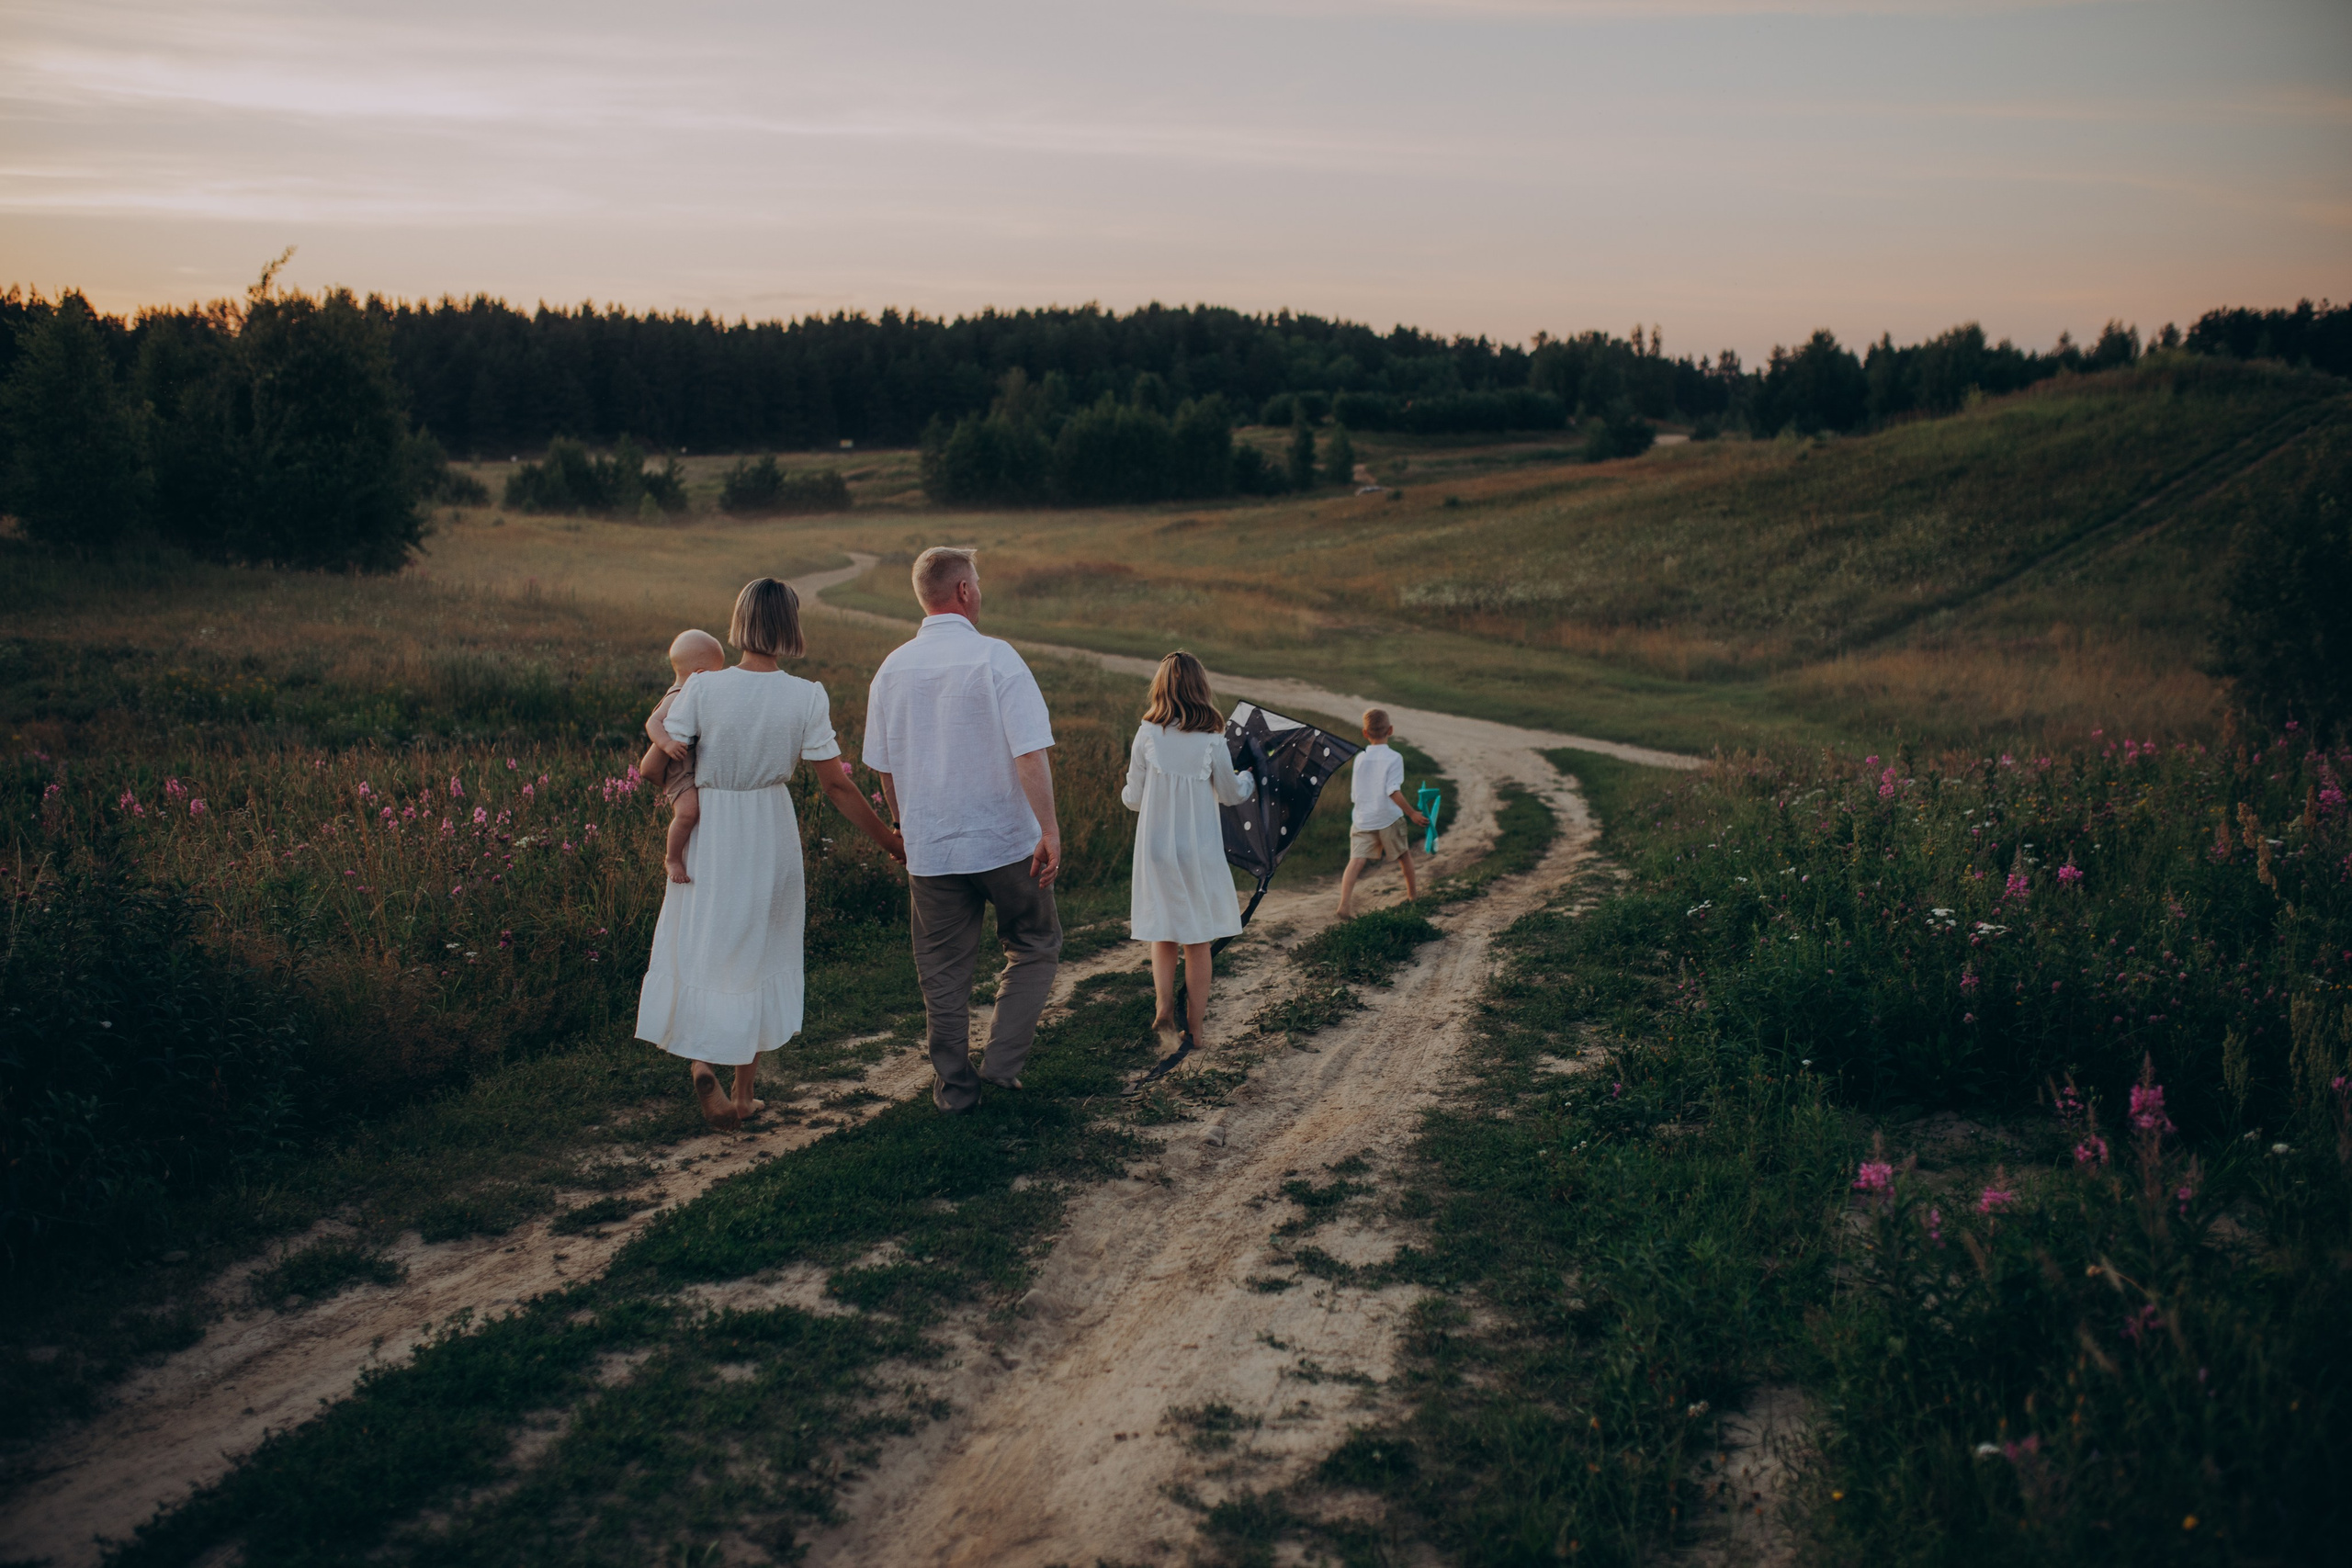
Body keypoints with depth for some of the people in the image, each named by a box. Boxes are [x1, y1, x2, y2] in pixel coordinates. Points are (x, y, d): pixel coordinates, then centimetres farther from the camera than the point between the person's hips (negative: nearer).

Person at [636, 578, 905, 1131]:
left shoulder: (702, 687, -13)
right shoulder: (807, 697, -11)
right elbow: (836, 786, -8)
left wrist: (660, 734, 12)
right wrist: (892, 842, 2)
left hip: (708, 834, -1)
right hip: (771, 834, 1)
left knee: (699, 949, 14)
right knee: (760, 956, 15)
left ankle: (700, 1060, -12)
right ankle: (744, 1094, 22)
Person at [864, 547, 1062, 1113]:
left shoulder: (892, 669, 2)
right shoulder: (995, 658, -12)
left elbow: (884, 768, 10)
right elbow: (1031, 754, -18)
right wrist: (1049, 829, -14)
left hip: (929, 848, 4)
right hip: (1006, 841, -3)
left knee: (944, 969, 13)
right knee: (1034, 947, 16)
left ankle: (955, 1086, 20)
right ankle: (1003, 1060, 8)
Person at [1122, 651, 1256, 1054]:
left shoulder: (1146, 735, -7)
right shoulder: (1212, 739, -7)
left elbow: (1133, 799, 0)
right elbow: (1230, 794, 6)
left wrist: (1128, 794, 23)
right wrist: (1251, 778, 27)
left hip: (1156, 847, 1)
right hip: (1200, 850, 0)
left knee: (1163, 934, 12)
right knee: (1198, 942, 9)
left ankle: (1164, 1008, -9)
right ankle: (1194, 1028, 14)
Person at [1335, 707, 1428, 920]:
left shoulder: (1360, 758, 3)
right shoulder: (1394, 758, -11)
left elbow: (1354, 790, 10)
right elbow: (1394, 792, -19)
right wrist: (1412, 814, -14)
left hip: (1362, 819, 2)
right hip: (1389, 817, -2)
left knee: (1356, 861, -7)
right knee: (1404, 854, 22)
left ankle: (1343, 904, -23)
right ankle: (1412, 892, 40)